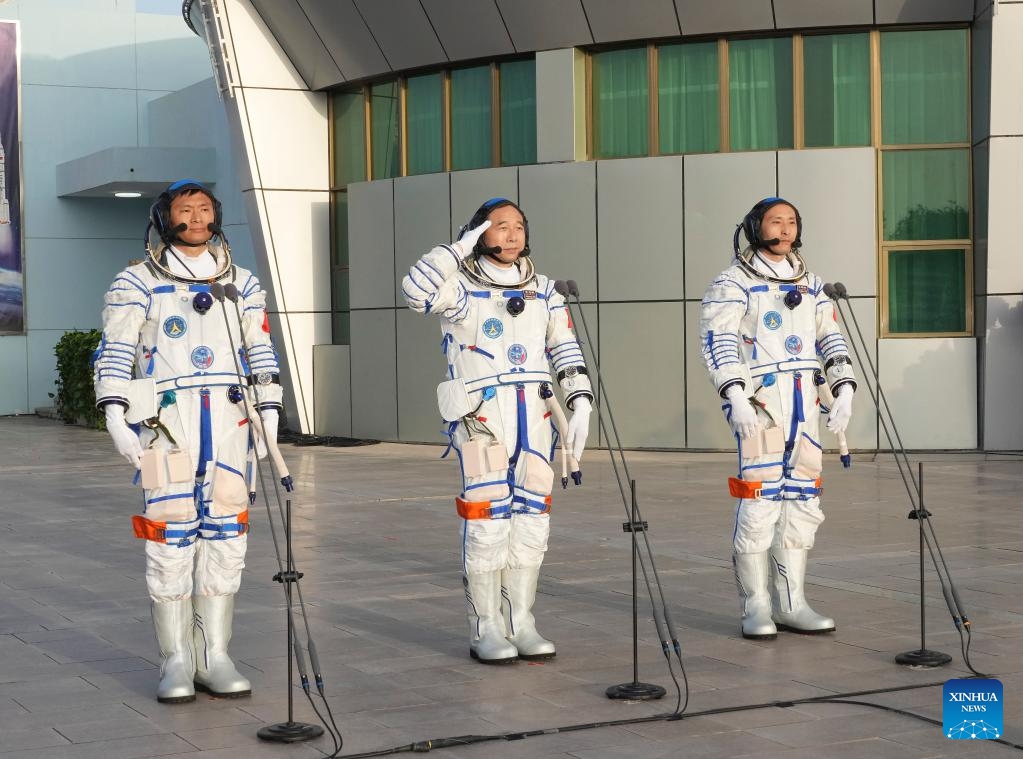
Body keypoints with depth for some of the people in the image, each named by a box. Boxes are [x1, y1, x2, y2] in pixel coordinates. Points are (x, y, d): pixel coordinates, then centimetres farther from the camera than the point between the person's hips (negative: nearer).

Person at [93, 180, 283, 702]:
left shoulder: (242, 284, 15)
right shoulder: (137, 284, 4)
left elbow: (261, 354, 17)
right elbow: (115, 355, 0)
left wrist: (268, 415, 8)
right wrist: (115, 418, -10)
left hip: (229, 419, 3)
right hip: (166, 419, -3)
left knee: (224, 537, 2)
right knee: (172, 535, -5)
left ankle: (214, 656, 9)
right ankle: (176, 661, 2)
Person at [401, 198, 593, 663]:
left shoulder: (543, 291, 15)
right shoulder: (461, 287, 1)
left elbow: (566, 351, 13)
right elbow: (415, 290, -20)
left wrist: (580, 406, 2)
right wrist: (461, 247, -12)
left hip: (533, 414, 5)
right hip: (480, 413, -5)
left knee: (530, 519, 4)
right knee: (488, 518, -8)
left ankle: (521, 623, 13)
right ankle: (485, 630, 0)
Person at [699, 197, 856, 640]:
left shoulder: (810, 284, 18)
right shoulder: (733, 283, 0)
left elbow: (831, 340, 16)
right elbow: (718, 341, -11)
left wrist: (844, 391, 3)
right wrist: (735, 396, -22)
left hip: (804, 403, 6)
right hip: (759, 403, -6)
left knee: (801, 502, 5)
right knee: (759, 501, -9)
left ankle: (790, 604, 12)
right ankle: (756, 608, -1)